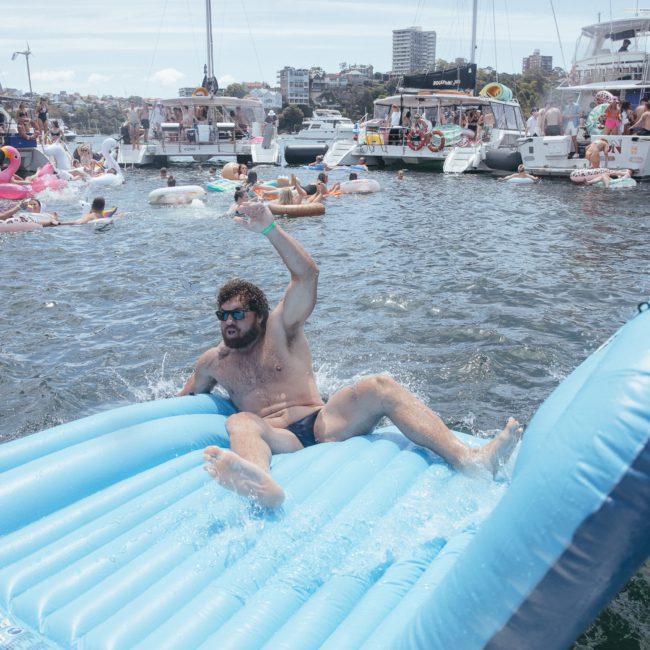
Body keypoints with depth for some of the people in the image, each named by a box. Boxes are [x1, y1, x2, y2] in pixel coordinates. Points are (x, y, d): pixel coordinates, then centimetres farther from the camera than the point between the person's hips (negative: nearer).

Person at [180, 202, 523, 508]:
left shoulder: (280, 330, 12)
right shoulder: (212, 362, 19)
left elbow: (307, 273, -1)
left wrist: (270, 229, -9)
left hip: (324, 424, 1)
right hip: (280, 443, 0)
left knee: (381, 386, -24)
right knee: (239, 423, -35)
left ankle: (467, 458, -41)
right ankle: (263, 485, -73)